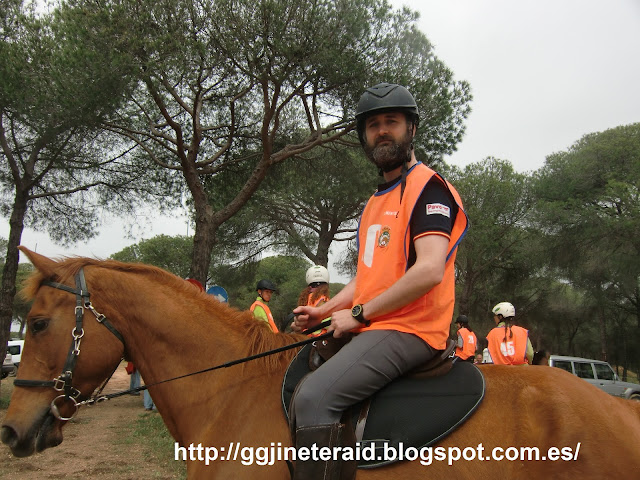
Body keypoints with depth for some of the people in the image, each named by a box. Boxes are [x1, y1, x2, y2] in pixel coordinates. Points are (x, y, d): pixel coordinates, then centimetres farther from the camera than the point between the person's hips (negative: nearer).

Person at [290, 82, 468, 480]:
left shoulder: (427, 188, -8)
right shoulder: (377, 200, 21)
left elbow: (429, 270, -22)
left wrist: (359, 314, -15)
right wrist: (324, 311, 9)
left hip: (407, 330, -10)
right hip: (372, 329, 10)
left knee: (315, 397, -29)